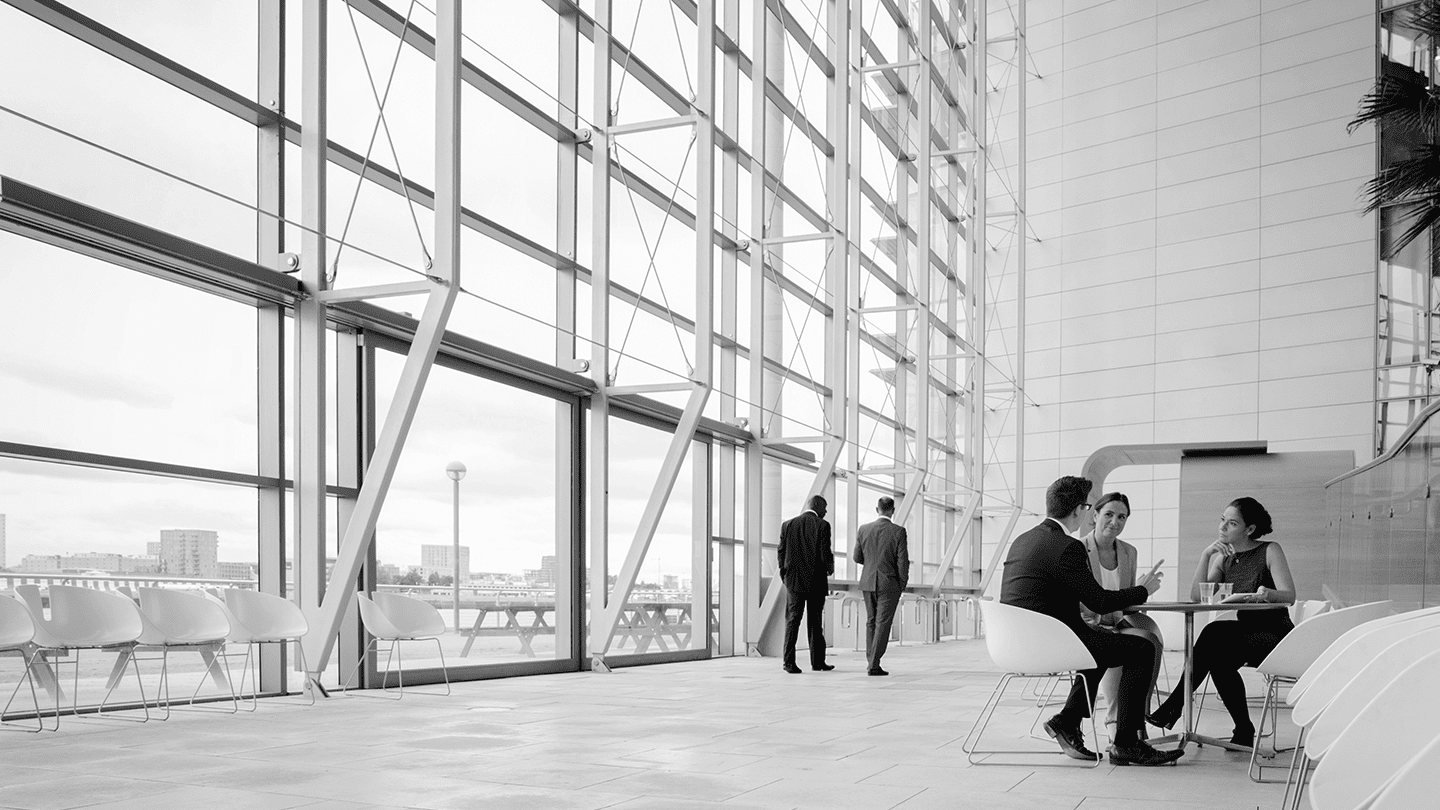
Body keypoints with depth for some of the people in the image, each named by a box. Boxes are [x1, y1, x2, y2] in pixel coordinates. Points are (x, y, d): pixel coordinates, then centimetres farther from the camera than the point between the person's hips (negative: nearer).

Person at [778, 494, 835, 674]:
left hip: (794, 580, 2)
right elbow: (825, 554, -12)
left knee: (792, 621, 2)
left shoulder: (788, 525, 3)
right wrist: (830, 567, 8)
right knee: (815, 622, 10)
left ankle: (789, 662, -8)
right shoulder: (822, 525, -7)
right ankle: (817, 661, 18)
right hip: (816, 581, -2)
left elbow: (781, 553, 2)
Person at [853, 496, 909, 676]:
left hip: (868, 582, 4)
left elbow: (857, 557, 6)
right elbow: (903, 561, -10)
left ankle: (872, 662, 15)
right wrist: (902, 585, 2)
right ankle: (874, 665, -8)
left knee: (871, 622, 15)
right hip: (889, 584, -4)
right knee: (883, 624, -1)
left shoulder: (863, 530, 0)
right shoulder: (899, 532, -10)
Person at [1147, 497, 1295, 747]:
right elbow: (1196, 597, -2)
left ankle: (1174, 706, -23)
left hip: (1275, 635, -5)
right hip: (1246, 633, 5)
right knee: (1216, 656, -29)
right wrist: (1205, 555, -10)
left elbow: (1289, 595, -14)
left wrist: (1268, 593, -36)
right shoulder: (1224, 558, 10)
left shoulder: (1270, 551, -3)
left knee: (1215, 633, -31)